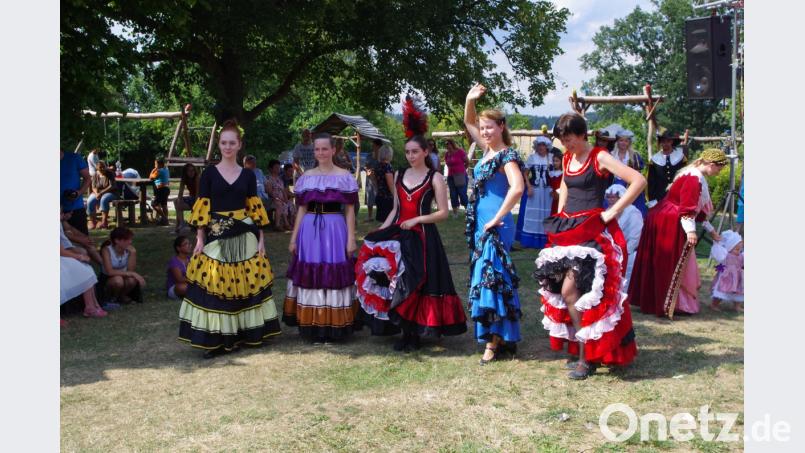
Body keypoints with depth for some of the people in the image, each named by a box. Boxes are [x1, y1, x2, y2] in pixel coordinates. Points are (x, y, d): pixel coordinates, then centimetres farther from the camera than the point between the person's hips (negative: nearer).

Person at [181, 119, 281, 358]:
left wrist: (260, 238, 3)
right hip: (217, 236, -2)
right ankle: (216, 339, 4)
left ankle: (247, 332, 17)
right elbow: (202, 209, 0)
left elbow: (255, 209, 8)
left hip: (245, 236, 2)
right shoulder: (209, 173, 2)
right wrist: (200, 239, -6)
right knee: (215, 285, -3)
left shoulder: (248, 175, 8)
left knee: (246, 284, 4)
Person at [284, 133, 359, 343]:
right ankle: (313, 328, 13)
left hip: (335, 230, -2)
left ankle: (333, 327, 10)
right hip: (310, 231, 3)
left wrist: (351, 238, -5)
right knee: (310, 277, 4)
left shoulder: (344, 176, 3)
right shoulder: (306, 177, 10)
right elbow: (301, 209, 12)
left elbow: (349, 210, 2)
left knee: (334, 276, -1)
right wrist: (294, 238, 8)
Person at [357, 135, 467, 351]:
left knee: (418, 284, -4)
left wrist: (416, 220, -15)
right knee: (397, 283, 2)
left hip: (422, 237, -5)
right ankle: (406, 333, 14)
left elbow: (443, 213, -6)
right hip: (398, 235, 5)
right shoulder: (399, 175, 13)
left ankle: (415, 335, 7)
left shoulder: (435, 178, -2)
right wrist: (381, 231, 5)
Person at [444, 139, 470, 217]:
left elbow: (467, 162, -2)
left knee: (462, 193, -6)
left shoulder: (460, 152, -9)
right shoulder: (446, 154, 7)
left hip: (461, 176, -5)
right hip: (451, 177, 5)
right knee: (453, 195, 5)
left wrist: (461, 169, 8)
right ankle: (455, 212, 12)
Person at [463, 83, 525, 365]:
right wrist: (470, 99, 6)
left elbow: (517, 188, -27)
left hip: (496, 225, -9)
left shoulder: (507, 154, -12)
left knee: (491, 277, -8)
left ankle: (494, 341, -1)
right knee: (485, 277, 12)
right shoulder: (488, 149, 12)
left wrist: (497, 219, -22)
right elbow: (468, 122, 24)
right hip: (481, 223, 9)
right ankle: (503, 337, 21)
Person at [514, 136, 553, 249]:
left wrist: (554, 190, -3)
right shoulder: (532, 157, 0)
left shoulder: (551, 158, 2)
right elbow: (525, 174, 1)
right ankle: (528, 240, 5)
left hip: (546, 191, 1)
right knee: (530, 214, 0)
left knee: (544, 215, 4)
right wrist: (529, 187, -9)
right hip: (533, 189, -1)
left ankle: (543, 240, 12)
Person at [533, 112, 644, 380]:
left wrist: (613, 212, -16)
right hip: (568, 230, 8)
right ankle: (580, 349, 19)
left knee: (569, 291, -16)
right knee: (558, 289, 5)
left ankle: (588, 357, -4)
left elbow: (639, 181, -16)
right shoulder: (567, 158, 12)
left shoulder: (599, 158, -9)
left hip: (591, 232, -8)